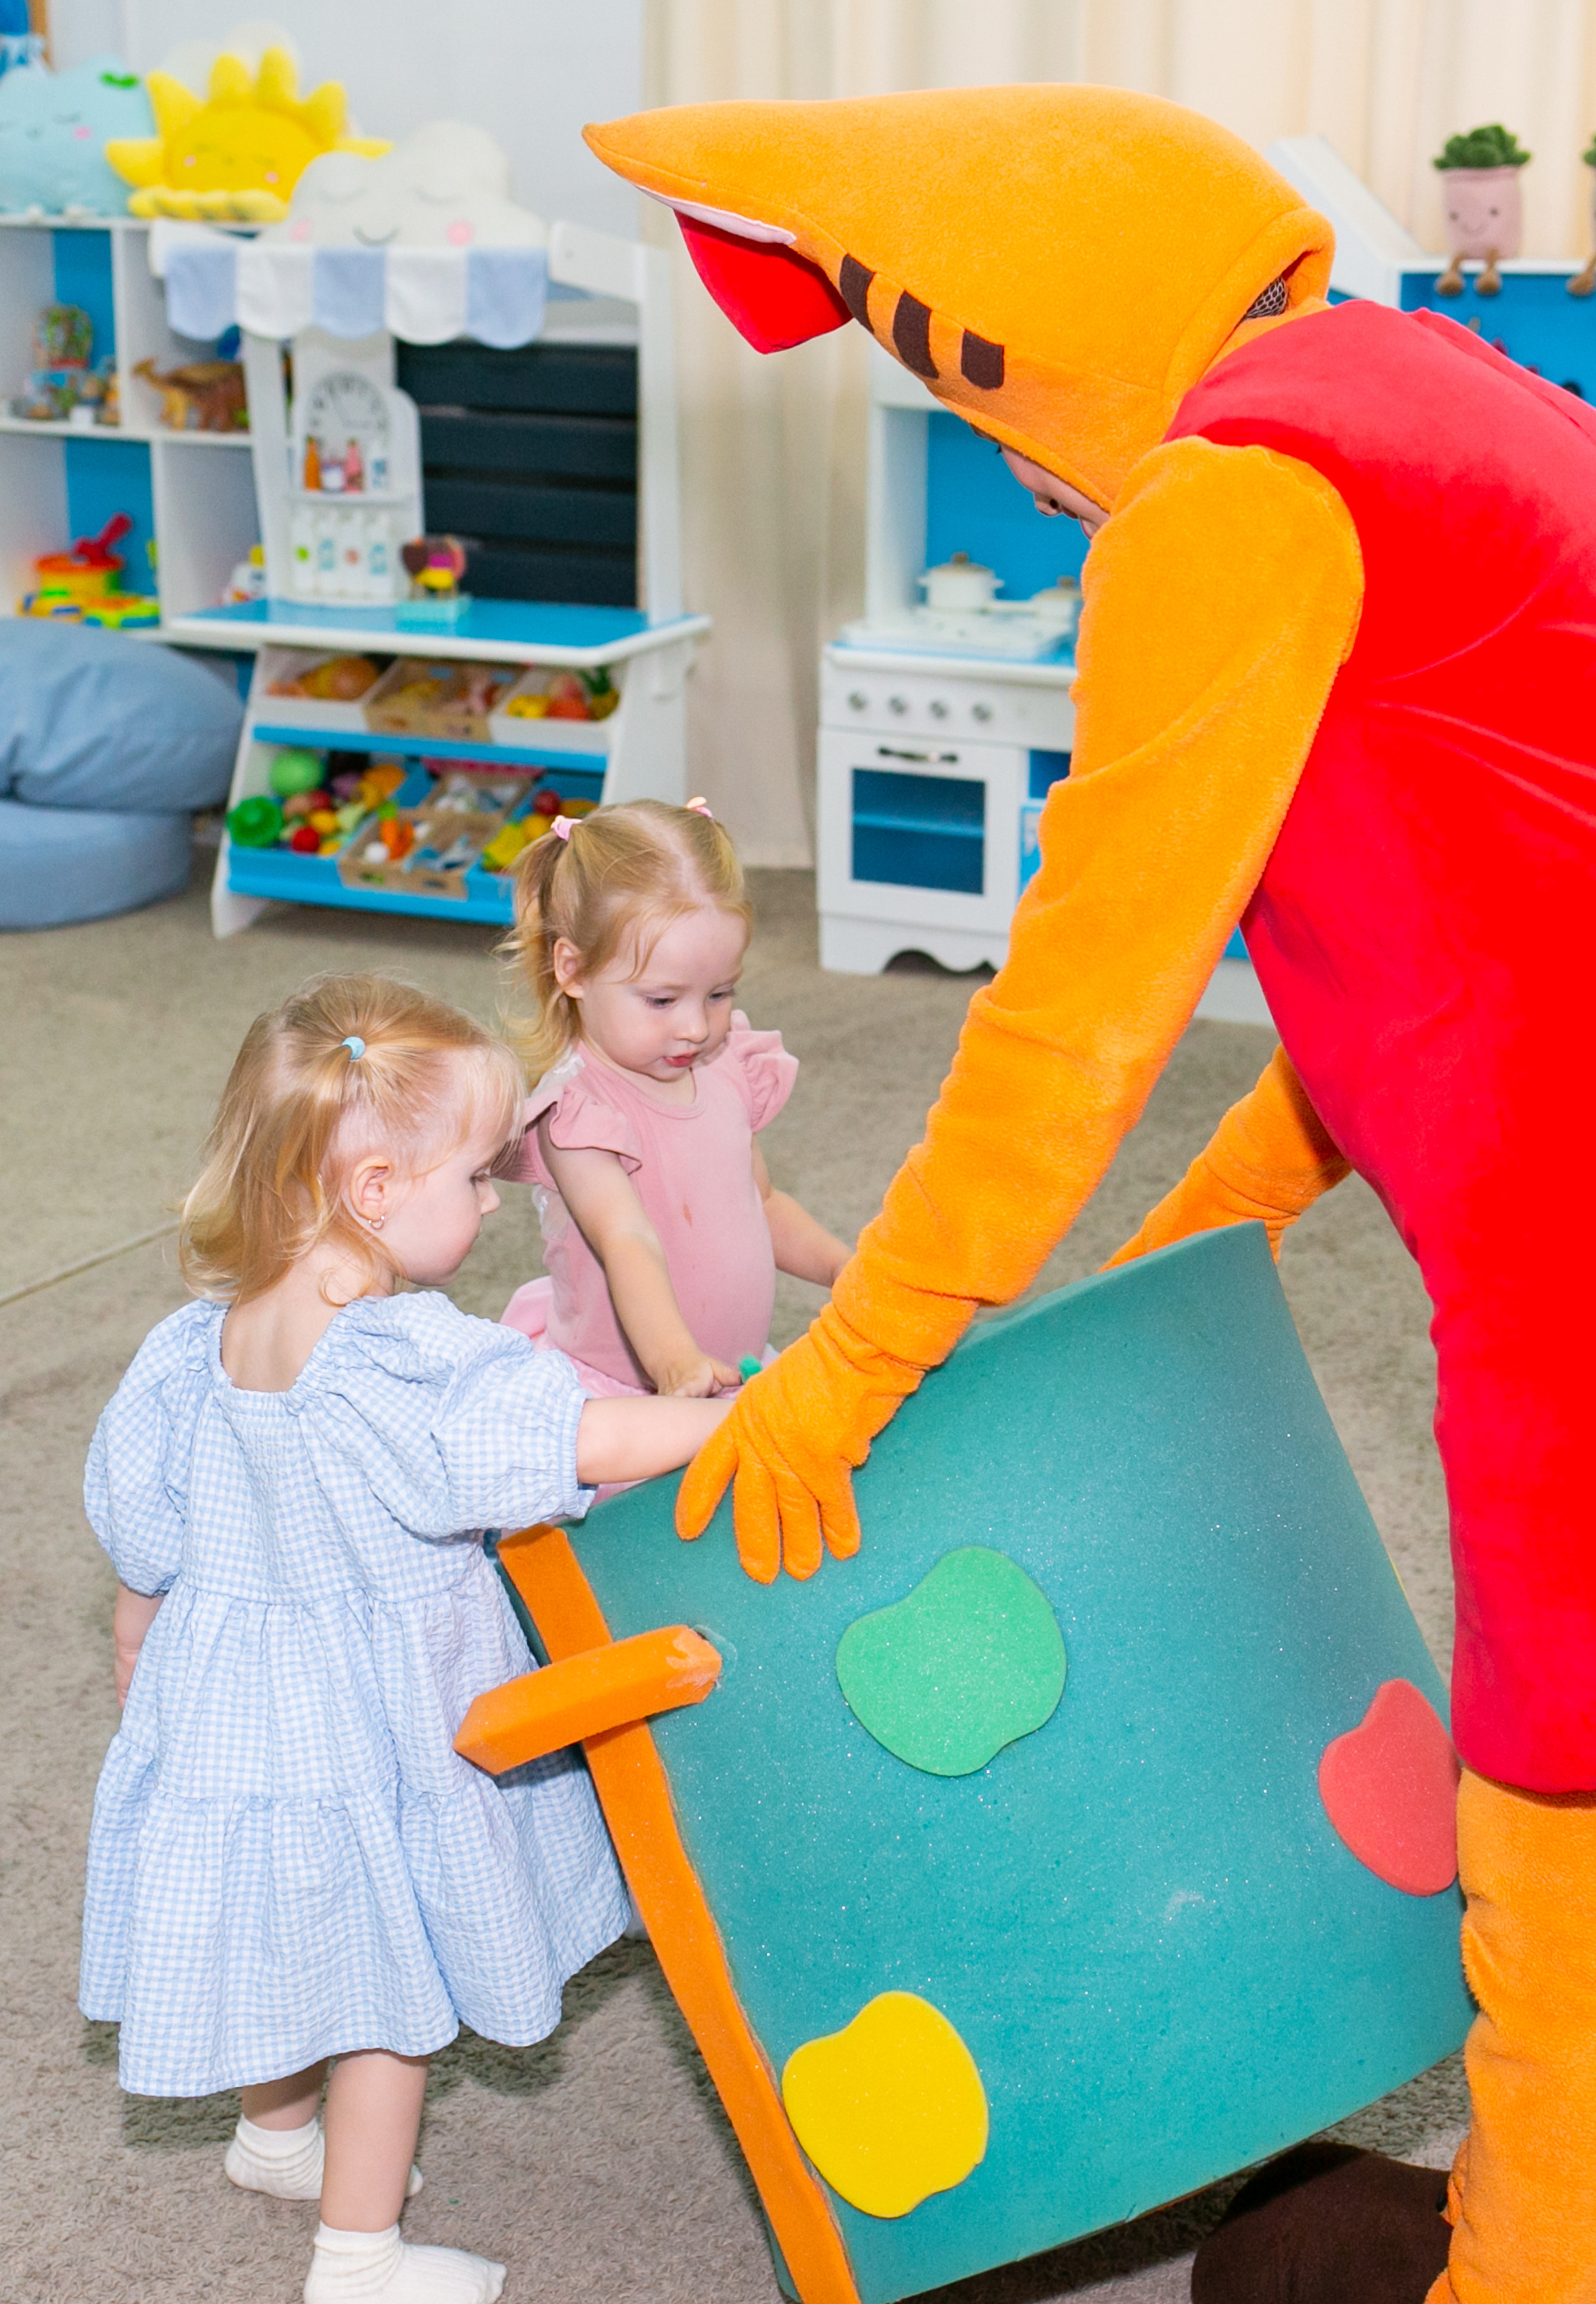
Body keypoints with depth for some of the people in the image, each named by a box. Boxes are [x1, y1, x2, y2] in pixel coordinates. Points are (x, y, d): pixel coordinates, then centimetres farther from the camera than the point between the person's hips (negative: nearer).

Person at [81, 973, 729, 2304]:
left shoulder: (199, 1345, -7)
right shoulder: (414, 1366, -31)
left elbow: (144, 1543, 3)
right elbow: (596, 1443, -32)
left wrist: (143, 1673, 18)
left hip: (235, 1698, 7)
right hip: (374, 1728, -7)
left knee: (299, 1940, 28)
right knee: (387, 1985, 12)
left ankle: (276, 2134, 52)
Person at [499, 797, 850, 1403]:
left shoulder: (726, 1069, 5)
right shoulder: (578, 1108, -18)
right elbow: (628, 1243, -33)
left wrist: (842, 1267, 6)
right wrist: (675, 1361, -49)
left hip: (738, 1372, 7)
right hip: (618, 1391, -7)